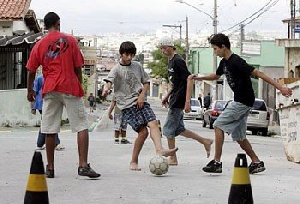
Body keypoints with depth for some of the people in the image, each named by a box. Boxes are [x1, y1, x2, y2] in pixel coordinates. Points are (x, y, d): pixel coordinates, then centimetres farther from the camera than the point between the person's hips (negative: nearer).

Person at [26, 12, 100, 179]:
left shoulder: (39, 45, 8)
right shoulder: (70, 40, 2)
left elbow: (31, 71, 12)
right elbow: (78, 68, 1)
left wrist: (30, 90, 26)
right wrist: (80, 88, 13)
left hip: (49, 90, 3)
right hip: (70, 87, -3)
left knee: (50, 131, 7)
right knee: (82, 127, -2)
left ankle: (50, 168, 10)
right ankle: (83, 166, -14)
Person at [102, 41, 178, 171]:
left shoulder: (137, 66, 12)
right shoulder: (116, 69, -2)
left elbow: (146, 81, 19)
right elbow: (109, 80, -21)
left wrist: (142, 95, 1)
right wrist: (106, 89, -44)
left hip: (140, 102, 5)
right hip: (127, 105, -5)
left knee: (153, 123, -19)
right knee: (143, 131, -13)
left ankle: (159, 149, -34)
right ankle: (134, 162, -1)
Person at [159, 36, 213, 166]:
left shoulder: (178, 61, -15)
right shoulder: (170, 61, 15)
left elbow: (188, 80, -19)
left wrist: (187, 100, -23)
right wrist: (167, 96, 23)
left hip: (179, 100, -10)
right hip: (175, 100, 10)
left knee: (168, 129, -4)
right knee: (178, 129, 13)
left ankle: (173, 159, 4)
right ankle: (205, 142, 21)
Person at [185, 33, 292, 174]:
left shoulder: (236, 62, -19)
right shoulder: (224, 62, 11)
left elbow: (257, 73, -22)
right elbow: (217, 76, 31)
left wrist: (280, 87, -25)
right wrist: (200, 77, 16)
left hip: (243, 102, -10)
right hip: (240, 101, 10)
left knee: (218, 125, -10)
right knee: (238, 136, 11)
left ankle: (217, 162, -8)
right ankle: (256, 162, 17)